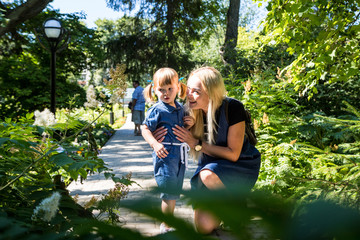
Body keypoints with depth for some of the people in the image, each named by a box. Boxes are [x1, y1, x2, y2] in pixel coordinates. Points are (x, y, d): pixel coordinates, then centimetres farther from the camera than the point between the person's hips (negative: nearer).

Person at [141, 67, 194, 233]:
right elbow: (145, 129, -9)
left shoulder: (180, 108, 11)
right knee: (169, 191, -4)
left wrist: (190, 124, 1)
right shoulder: (157, 110, -9)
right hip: (165, 153, -7)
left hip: (180, 154, 7)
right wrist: (155, 144, -23)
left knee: (175, 191, 17)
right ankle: (165, 226, 11)